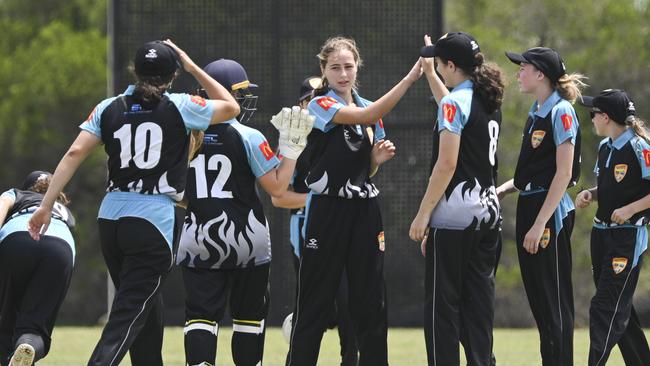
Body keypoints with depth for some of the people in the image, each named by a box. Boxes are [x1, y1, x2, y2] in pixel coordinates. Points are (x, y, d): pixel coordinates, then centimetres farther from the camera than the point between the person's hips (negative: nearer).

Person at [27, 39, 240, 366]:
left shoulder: (109, 108, 7)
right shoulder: (179, 108, -1)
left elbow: (75, 152, -3)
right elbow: (231, 107, 14)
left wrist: (46, 204, -4)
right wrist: (193, 68, 18)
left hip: (111, 217, 5)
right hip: (155, 219, -5)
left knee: (146, 306, 21)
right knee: (129, 314, -10)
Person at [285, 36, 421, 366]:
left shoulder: (370, 109, 13)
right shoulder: (320, 105, -6)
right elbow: (365, 116, -24)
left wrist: (380, 157, 0)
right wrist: (409, 79, -29)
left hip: (364, 210, 5)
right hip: (328, 211, -5)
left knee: (371, 301, 4)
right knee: (314, 305, -2)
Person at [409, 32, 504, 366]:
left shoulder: (455, 103, -12)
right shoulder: (489, 100, 12)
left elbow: (447, 164, -18)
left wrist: (423, 215, -15)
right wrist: (428, 72, 44)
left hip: (454, 215, -8)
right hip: (488, 212, 8)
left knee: (442, 301, -4)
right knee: (478, 300, 9)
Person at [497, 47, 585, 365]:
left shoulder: (561, 112, -13)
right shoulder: (537, 112, 14)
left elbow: (563, 174, -18)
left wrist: (540, 224, -21)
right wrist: (506, 188, 7)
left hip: (551, 211, -9)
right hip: (529, 207, 9)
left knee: (554, 300, -6)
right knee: (538, 297, 11)